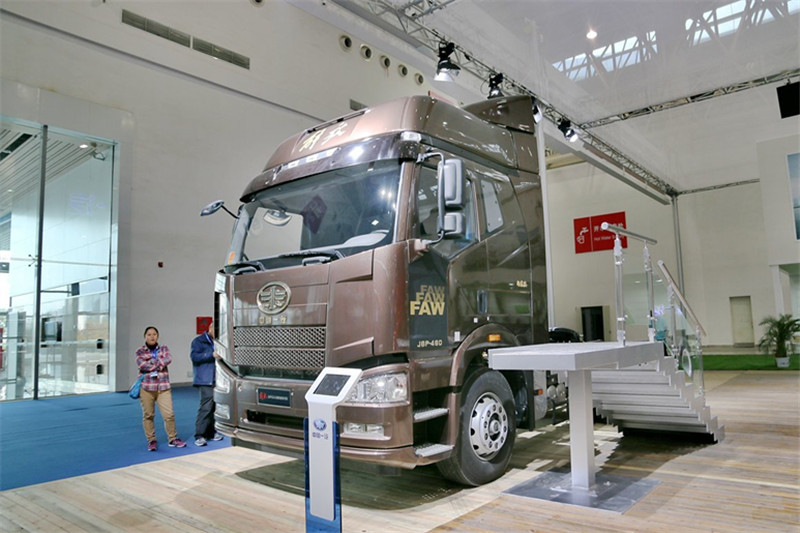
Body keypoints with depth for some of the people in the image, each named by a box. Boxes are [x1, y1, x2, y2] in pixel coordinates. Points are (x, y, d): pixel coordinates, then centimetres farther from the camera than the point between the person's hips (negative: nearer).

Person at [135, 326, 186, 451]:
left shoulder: (164, 349, 12)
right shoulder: (140, 351, 8)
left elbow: (168, 359, -8)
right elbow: (141, 365, -11)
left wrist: (152, 363, -10)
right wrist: (159, 364, -7)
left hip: (163, 387, 1)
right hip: (146, 387, -1)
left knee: (169, 414, -4)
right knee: (148, 415, 4)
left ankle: (172, 439, 9)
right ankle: (151, 441, 17)